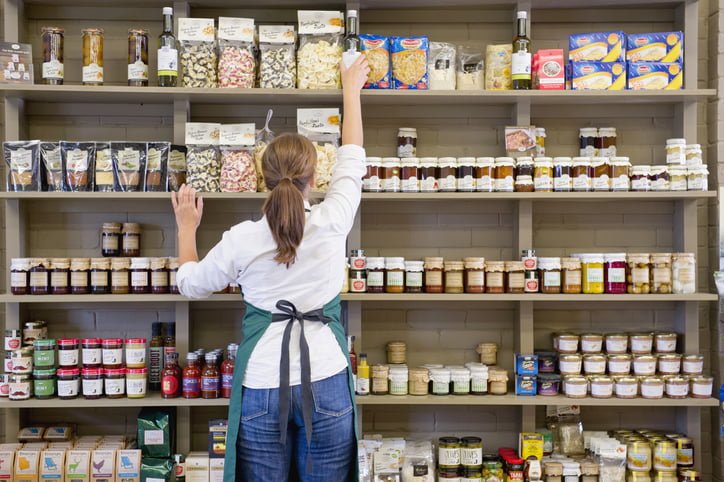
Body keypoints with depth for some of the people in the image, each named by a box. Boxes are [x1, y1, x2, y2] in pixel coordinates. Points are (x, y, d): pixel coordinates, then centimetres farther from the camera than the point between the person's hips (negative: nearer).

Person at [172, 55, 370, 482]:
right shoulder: (332, 222, -8)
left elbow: (191, 283, 9)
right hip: (326, 384, 1)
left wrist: (187, 228, 24)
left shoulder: (241, 239, -9)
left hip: (262, 388, 0)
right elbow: (352, 158, 10)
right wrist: (351, 90, 23)